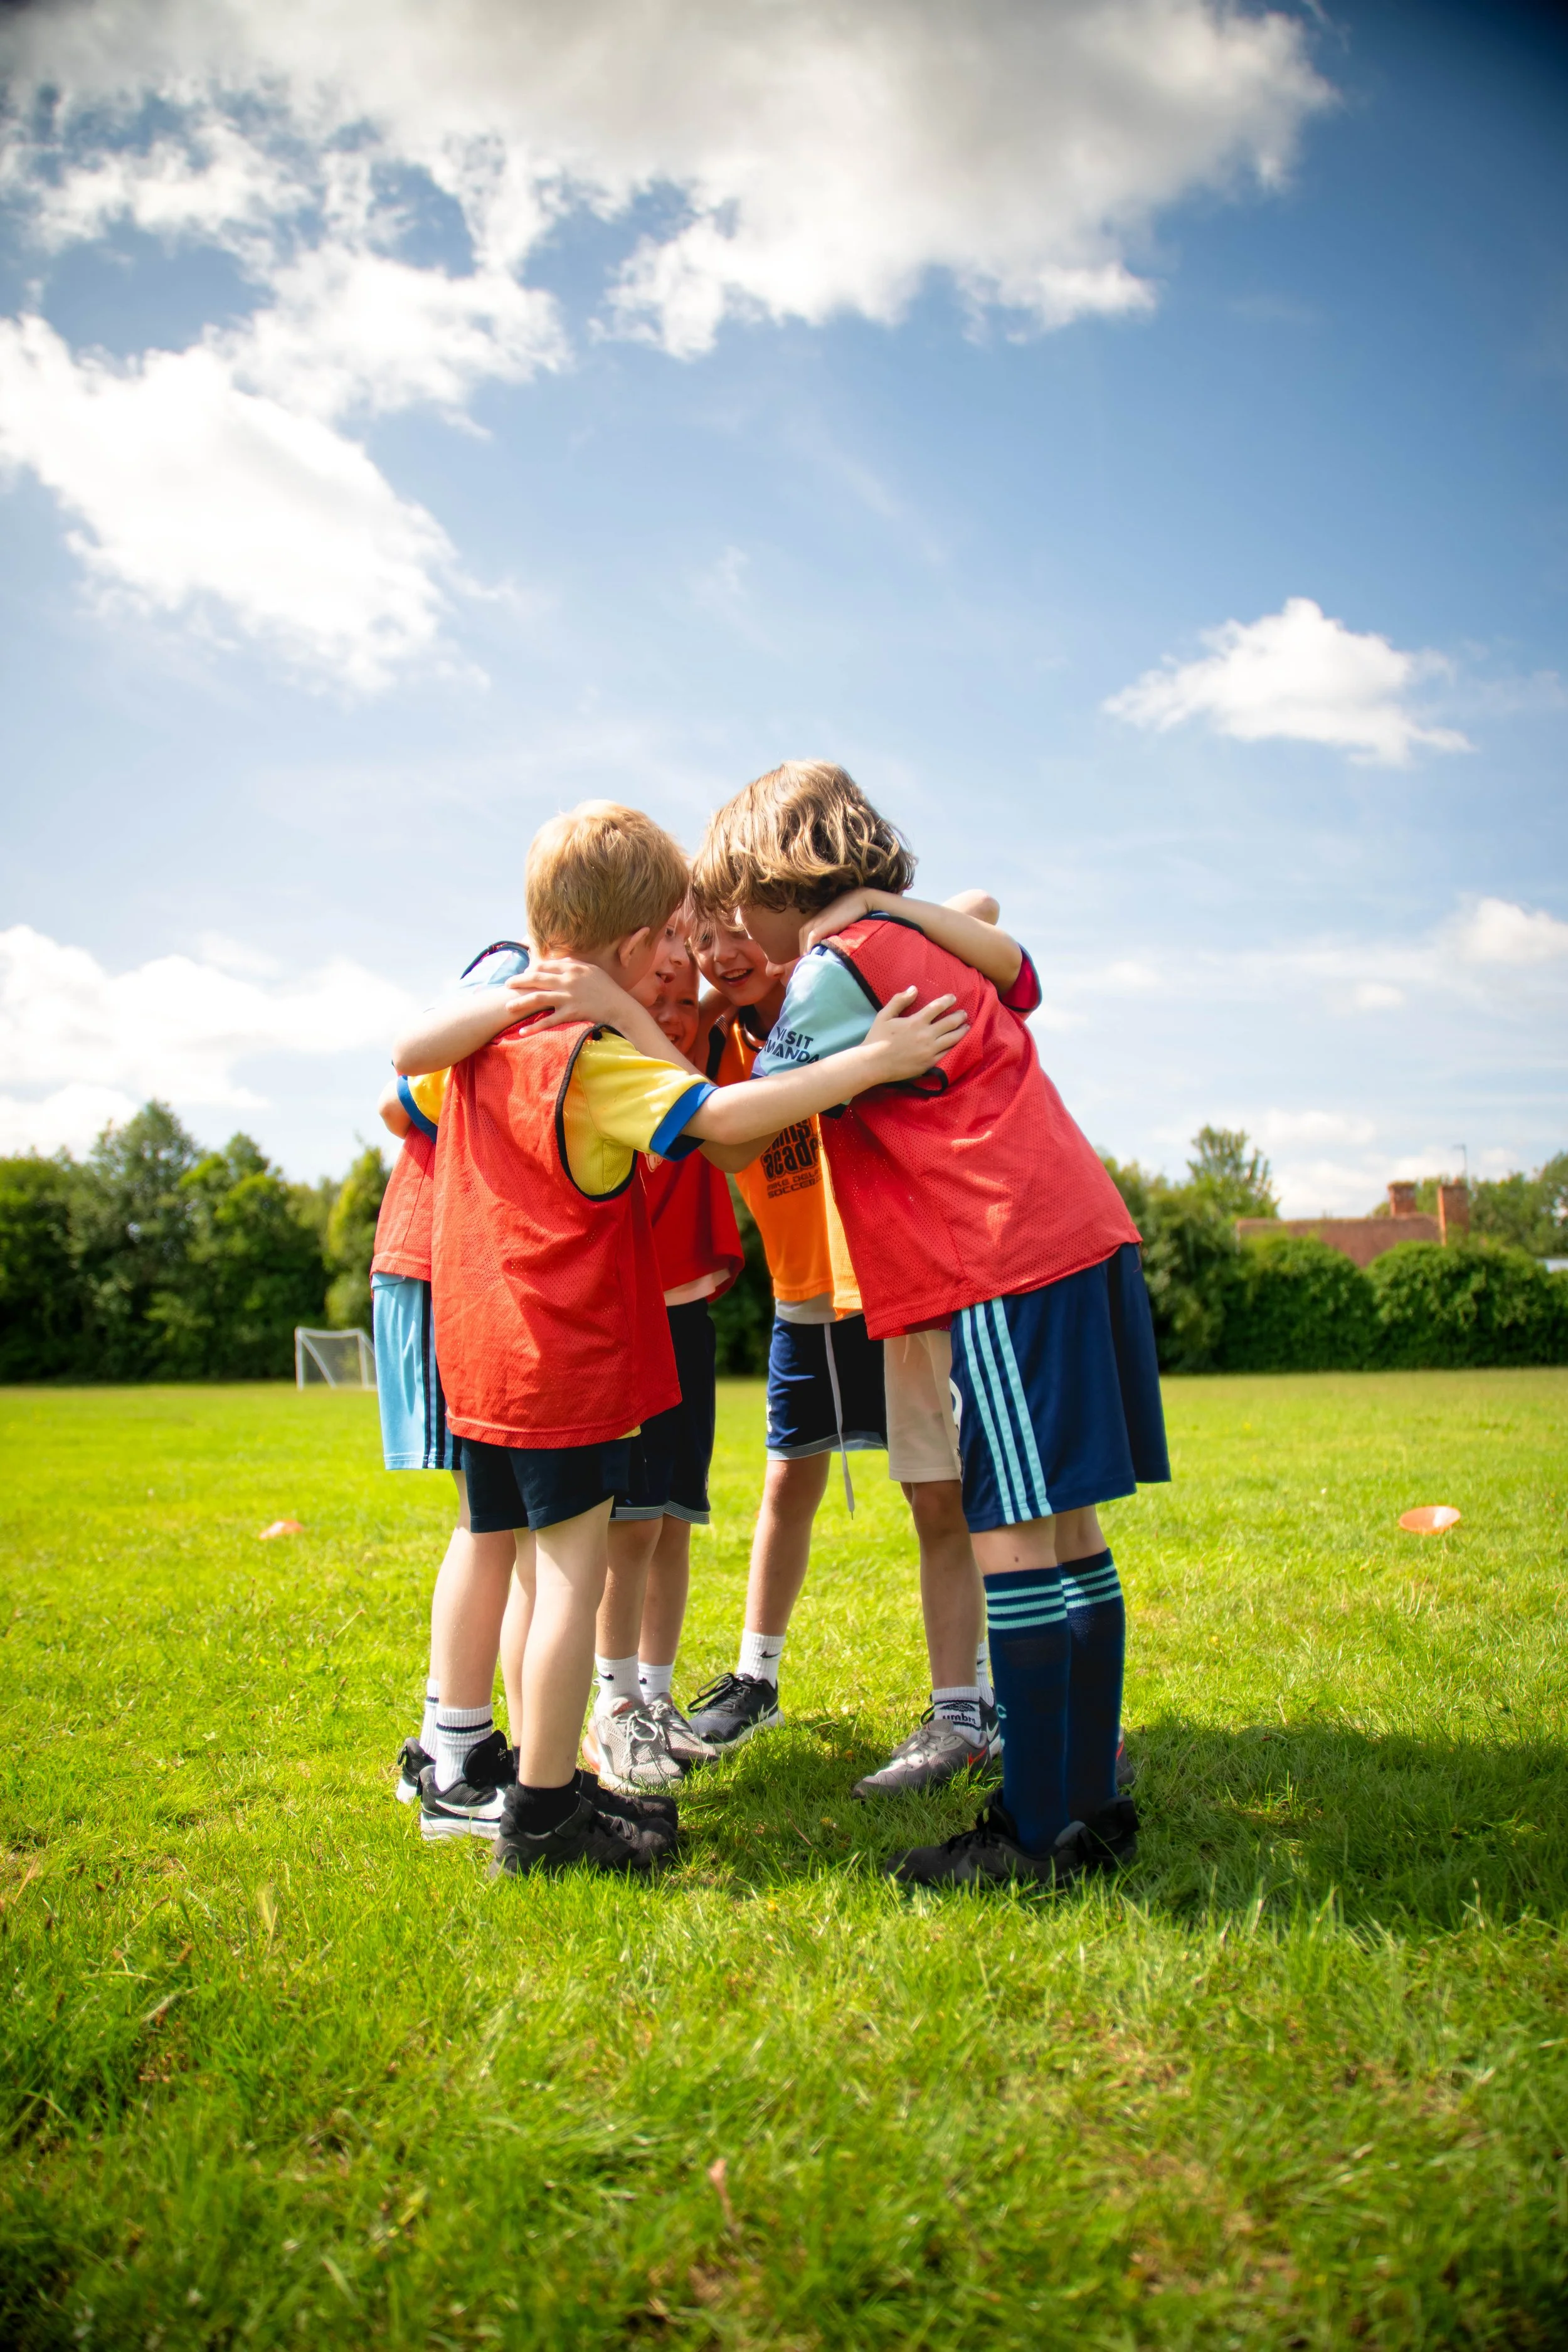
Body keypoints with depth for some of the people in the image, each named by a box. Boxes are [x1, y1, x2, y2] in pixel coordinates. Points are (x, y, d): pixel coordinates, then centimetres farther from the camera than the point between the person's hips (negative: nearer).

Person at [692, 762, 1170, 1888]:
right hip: (1084, 1234, 9)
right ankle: (1091, 1803, 19)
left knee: (1015, 1539, -6)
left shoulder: (840, 967, -5)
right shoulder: (924, 938, 19)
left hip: (1011, 1265, -9)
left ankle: (1035, 1836, 0)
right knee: (1067, 1530, 11)